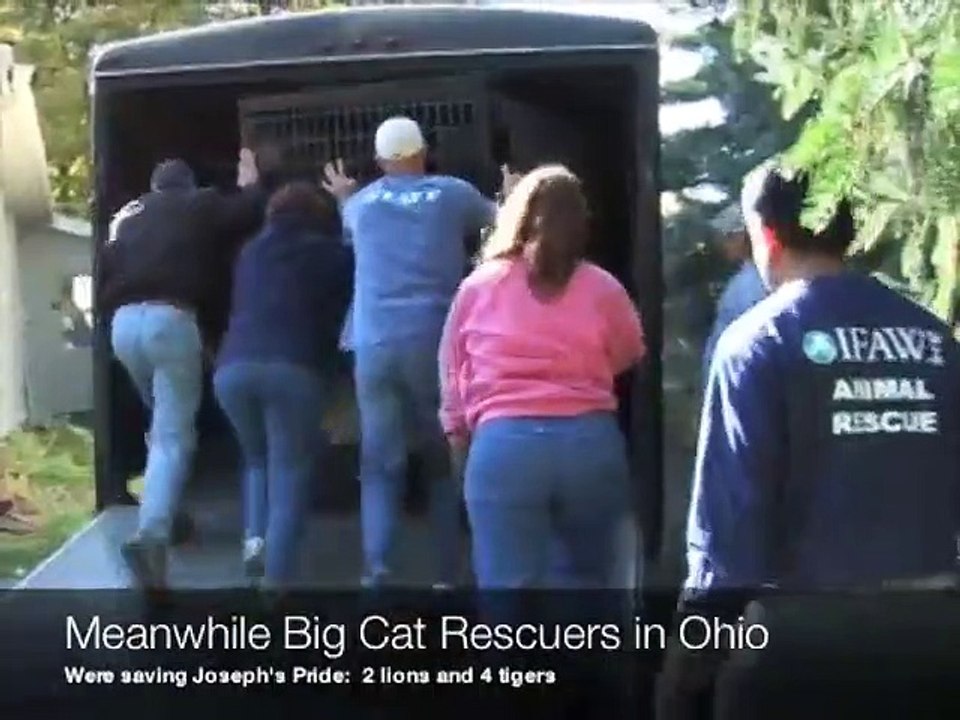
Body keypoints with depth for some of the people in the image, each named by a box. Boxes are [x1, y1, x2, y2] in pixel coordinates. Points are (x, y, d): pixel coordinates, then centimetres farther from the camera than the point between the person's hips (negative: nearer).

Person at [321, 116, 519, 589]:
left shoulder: (361, 202, 13)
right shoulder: (453, 193, 6)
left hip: (374, 345, 1)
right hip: (435, 342, -1)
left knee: (380, 465, 4)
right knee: (444, 461, 10)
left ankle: (377, 573, -8)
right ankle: (447, 575, 10)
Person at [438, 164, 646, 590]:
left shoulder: (479, 287, 6)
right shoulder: (603, 289, 6)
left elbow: (452, 374, 14)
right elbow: (628, 355, 23)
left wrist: (458, 435, 26)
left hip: (505, 444, -1)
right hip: (590, 442, 2)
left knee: (510, 587, 1)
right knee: (582, 579, 19)